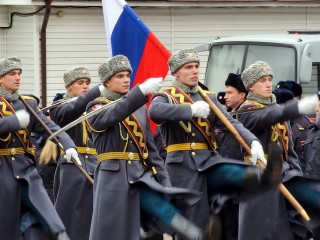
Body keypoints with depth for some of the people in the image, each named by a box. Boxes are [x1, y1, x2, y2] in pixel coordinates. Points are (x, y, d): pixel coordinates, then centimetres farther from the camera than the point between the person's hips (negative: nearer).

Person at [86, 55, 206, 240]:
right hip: (113, 178, -5)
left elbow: (150, 146, 17)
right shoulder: (97, 108, -1)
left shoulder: (140, 108, 16)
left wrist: (164, 180, 7)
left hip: (140, 176, 5)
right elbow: (112, 115, -25)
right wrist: (142, 90, -37)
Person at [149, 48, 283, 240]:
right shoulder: (166, 97, 2)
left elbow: (231, 122, 3)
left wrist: (253, 142, -16)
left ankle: (263, 177, -61)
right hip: (182, 166, -3)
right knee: (190, 223, -3)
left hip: (209, 161, 3)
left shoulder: (208, 98, 16)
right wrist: (191, 110, -30)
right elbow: (154, 111, -23)